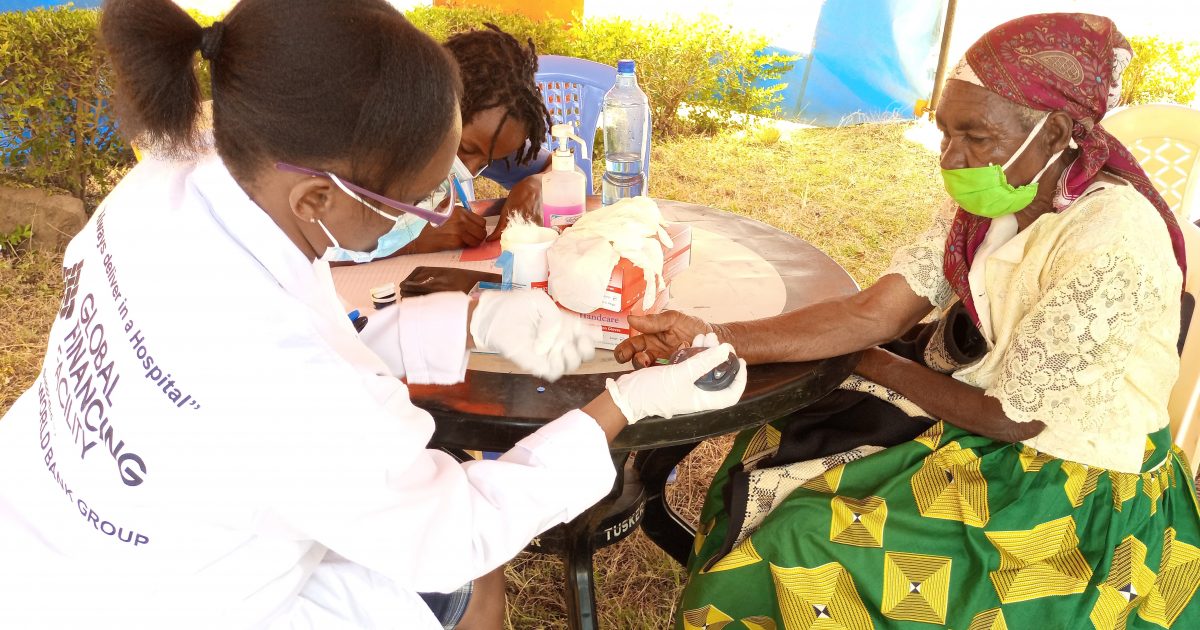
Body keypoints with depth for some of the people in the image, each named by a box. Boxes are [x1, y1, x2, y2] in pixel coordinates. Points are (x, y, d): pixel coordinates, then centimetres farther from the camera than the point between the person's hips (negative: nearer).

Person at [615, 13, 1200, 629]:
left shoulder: (1112, 243, -28)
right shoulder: (989, 197, -5)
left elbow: (1010, 417, -23)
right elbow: (874, 313, -11)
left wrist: (876, 364, -9)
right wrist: (712, 338, -22)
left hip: (1063, 482, -7)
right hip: (969, 400, 7)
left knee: (811, 540, -12)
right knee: (774, 452, 6)